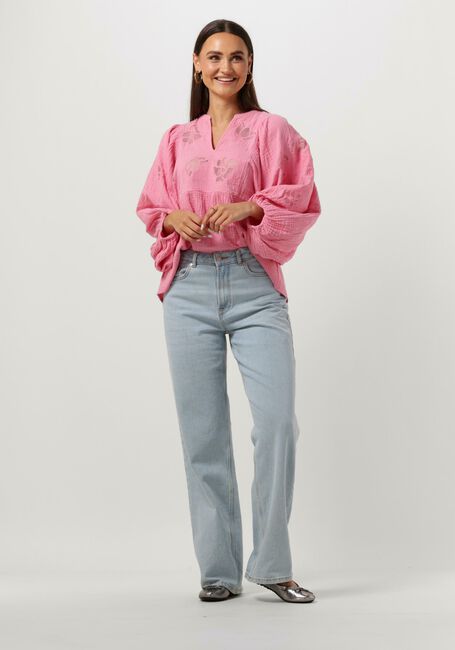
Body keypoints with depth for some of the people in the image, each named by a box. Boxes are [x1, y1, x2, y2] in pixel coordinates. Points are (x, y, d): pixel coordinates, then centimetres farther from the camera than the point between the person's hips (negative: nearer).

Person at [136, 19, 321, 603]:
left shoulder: (271, 130, 10)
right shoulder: (177, 140, 18)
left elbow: (302, 199, 2)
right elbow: (150, 208, 22)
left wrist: (248, 207, -14)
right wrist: (173, 218, -1)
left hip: (254, 284, -2)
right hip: (189, 286, 2)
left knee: (277, 419, -15)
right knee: (203, 430, 0)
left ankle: (272, 565, -2)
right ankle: (219, 570, 8)